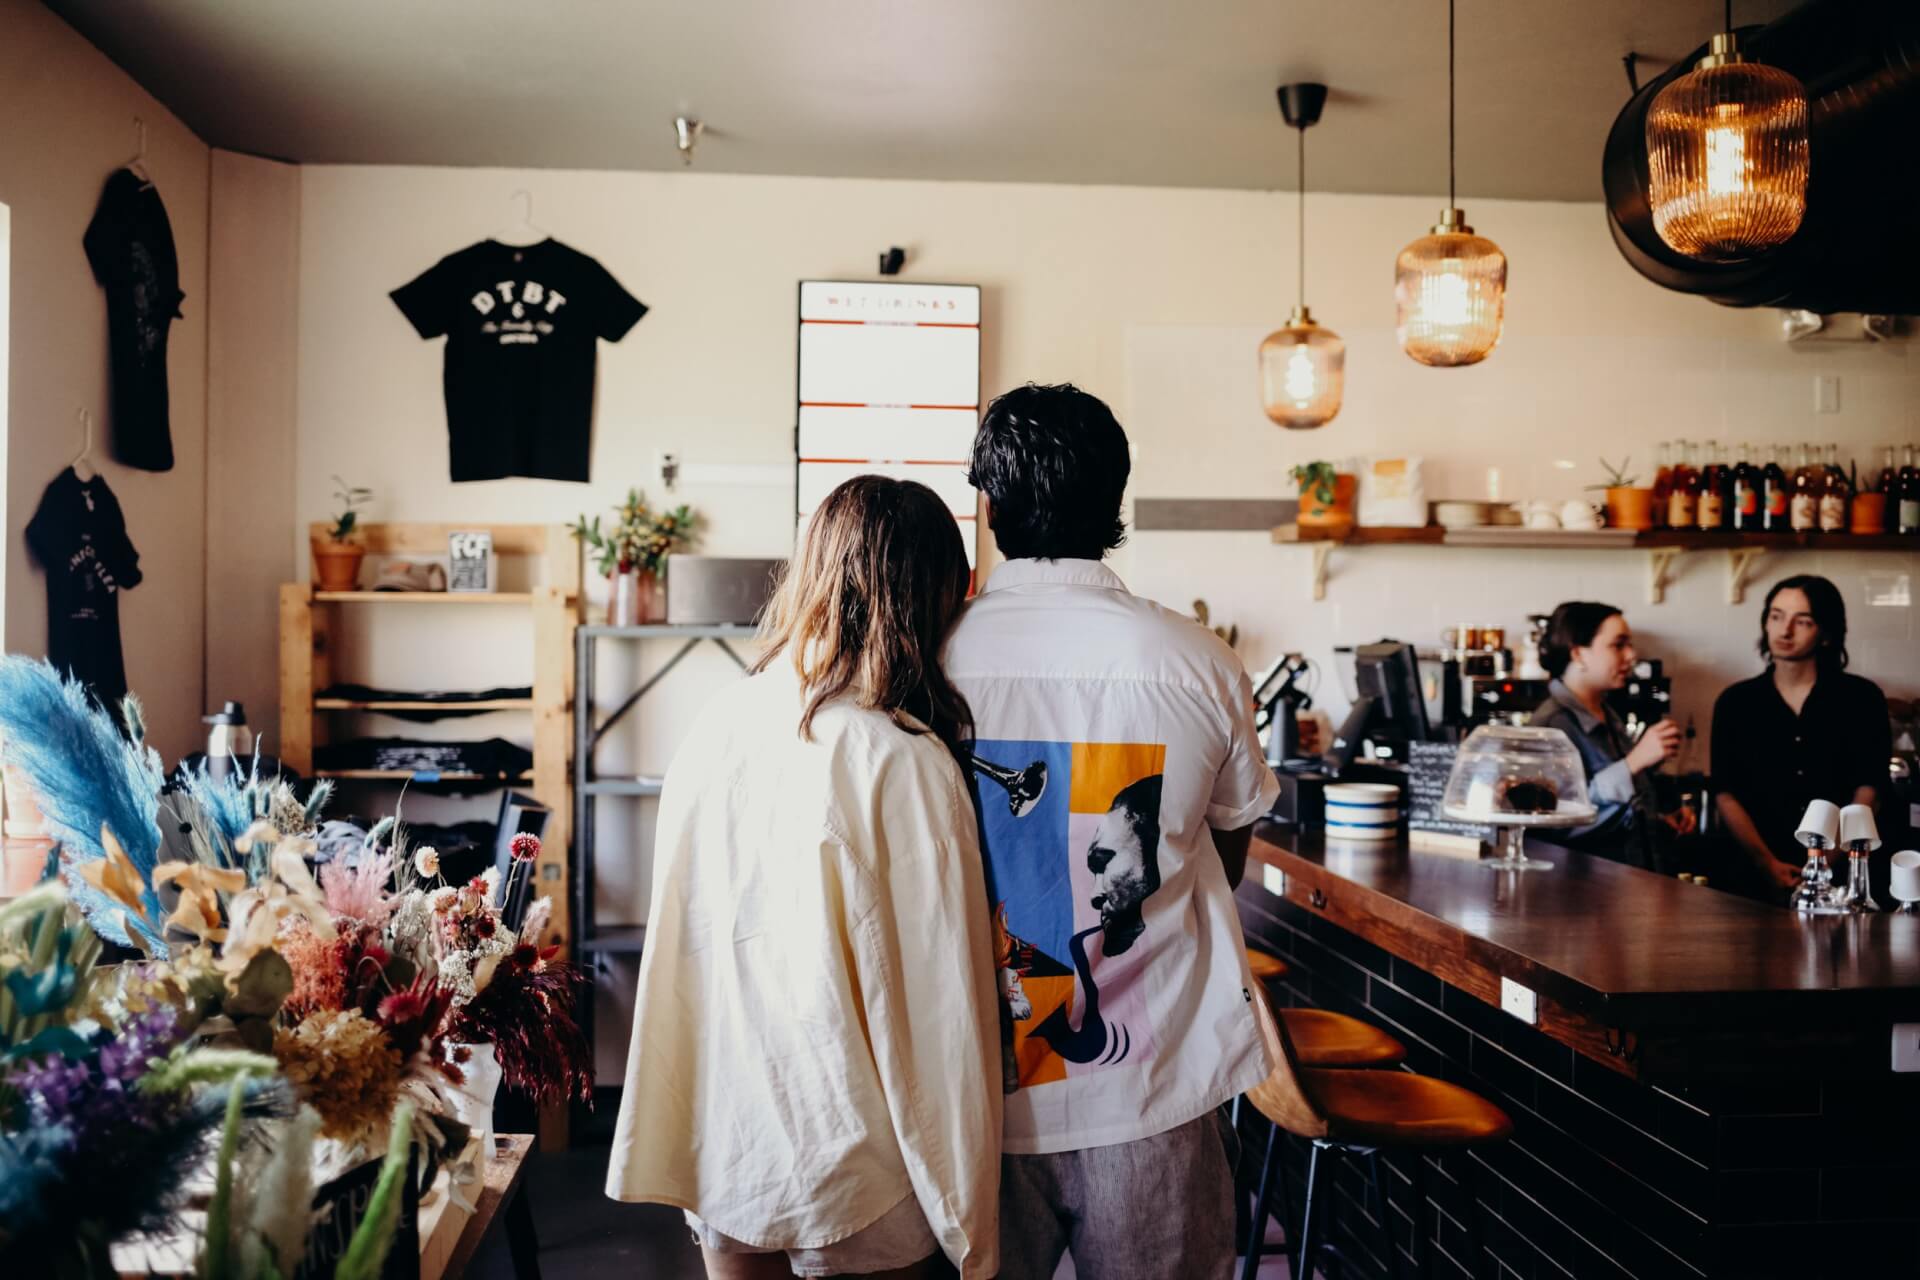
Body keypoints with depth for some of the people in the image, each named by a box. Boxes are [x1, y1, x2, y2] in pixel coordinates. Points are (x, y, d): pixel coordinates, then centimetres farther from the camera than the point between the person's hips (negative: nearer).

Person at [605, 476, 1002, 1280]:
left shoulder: (717, 728, -5)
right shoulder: (905, 765, -20)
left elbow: (678, 950, 3)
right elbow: (940, 1009, -17)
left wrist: (678, 1141, 15)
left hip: (719, 1149, 5)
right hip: (854, 1178, -5)